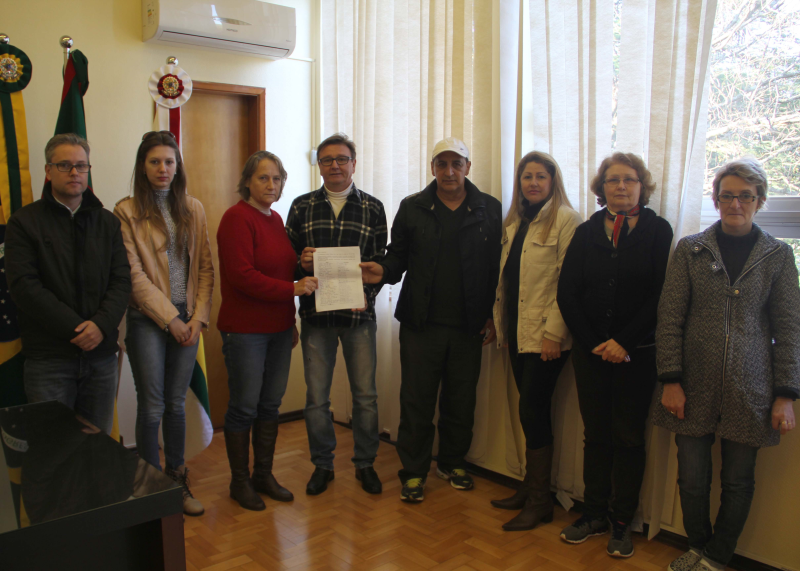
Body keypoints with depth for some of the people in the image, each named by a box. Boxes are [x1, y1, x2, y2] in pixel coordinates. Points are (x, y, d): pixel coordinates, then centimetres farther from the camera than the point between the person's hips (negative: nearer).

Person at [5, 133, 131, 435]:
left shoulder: (107, 221, 12)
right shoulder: (24, 221, 1)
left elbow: (121, 280, 4)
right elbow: (24, 285, -8)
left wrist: (101, 325, -13)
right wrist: (76, 329, -14)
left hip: (101, 353, 3)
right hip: (48, 358, -3)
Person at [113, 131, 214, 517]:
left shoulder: (193, 209, 8)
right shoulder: (127, 212, -4)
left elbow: (205, 267, 7)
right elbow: (134, 275, -9)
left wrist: (198, 317, -3)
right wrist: (170, 318, -11)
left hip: (187, 319, 4)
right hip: (147, 320, -3)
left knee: (177, 403, 12)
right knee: (151, 406, 2)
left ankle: (177, 481, 25)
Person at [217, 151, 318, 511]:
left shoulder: (275, 219, 13)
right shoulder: (236, 218, -11)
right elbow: (242, 276, -20)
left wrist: (291, 321, 15)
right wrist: (292, 288, -21)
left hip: (278, 328, 7)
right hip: (245, 329, -7)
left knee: (270, 404, 13)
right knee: (244, 406, 3)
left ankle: (264, 475, 27)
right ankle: (240, 482, 20)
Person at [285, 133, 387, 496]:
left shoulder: (372, 208, 6)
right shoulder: (302, 207, 8)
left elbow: (380, 261, 4)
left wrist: (367, 294, -12)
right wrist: (302, 263, -13)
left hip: (358, 313, 0)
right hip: (315, 313, 1)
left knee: (365, 395, 6)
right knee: (316, 397, 6)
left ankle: (365, 463, 25)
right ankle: (322, 465, 25)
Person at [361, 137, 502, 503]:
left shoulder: (490, 210, 4)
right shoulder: (412, 208, 5)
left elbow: (498, 267, 2)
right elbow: (398, 256, 7)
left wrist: (492, 316, -2)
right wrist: (383, 271, -16)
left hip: (468, 325, 1)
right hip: (421, 322, 0)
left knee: (461, 399, 12)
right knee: (416, 399, 5)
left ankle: (453, 462, 33)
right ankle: (414, 471, 19)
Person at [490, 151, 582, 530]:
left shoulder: (565, 219, -8)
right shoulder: (514, 222, 15)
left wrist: (553, 333, -17)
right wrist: (500, 323, 12)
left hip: (545, 336, -7)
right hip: (517, 332, 7)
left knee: (532, 412, -4)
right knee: (532, 412, 14)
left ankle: (539, 501, 11)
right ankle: (531, 488, 26)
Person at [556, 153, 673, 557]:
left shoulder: (658, 231, -1)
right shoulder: (587, 232, 7)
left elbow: (660, 294, -7)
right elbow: (567, 293, 2)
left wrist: (624, 342, -13)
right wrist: (593, 342, -6)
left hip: (636, 352, -2)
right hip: (591, 351, 2)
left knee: (629, 437, 6)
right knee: (596, 434, 9)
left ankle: (622, 522, 17)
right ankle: (594, 513, 21)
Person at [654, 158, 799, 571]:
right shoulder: (690, 249, 3)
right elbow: (669, 318, 0)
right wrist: (671, 380, -6)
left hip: (748, 392, 0)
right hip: (695, 387, 0)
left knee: (738, 482, 9)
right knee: (692, 479, 7)